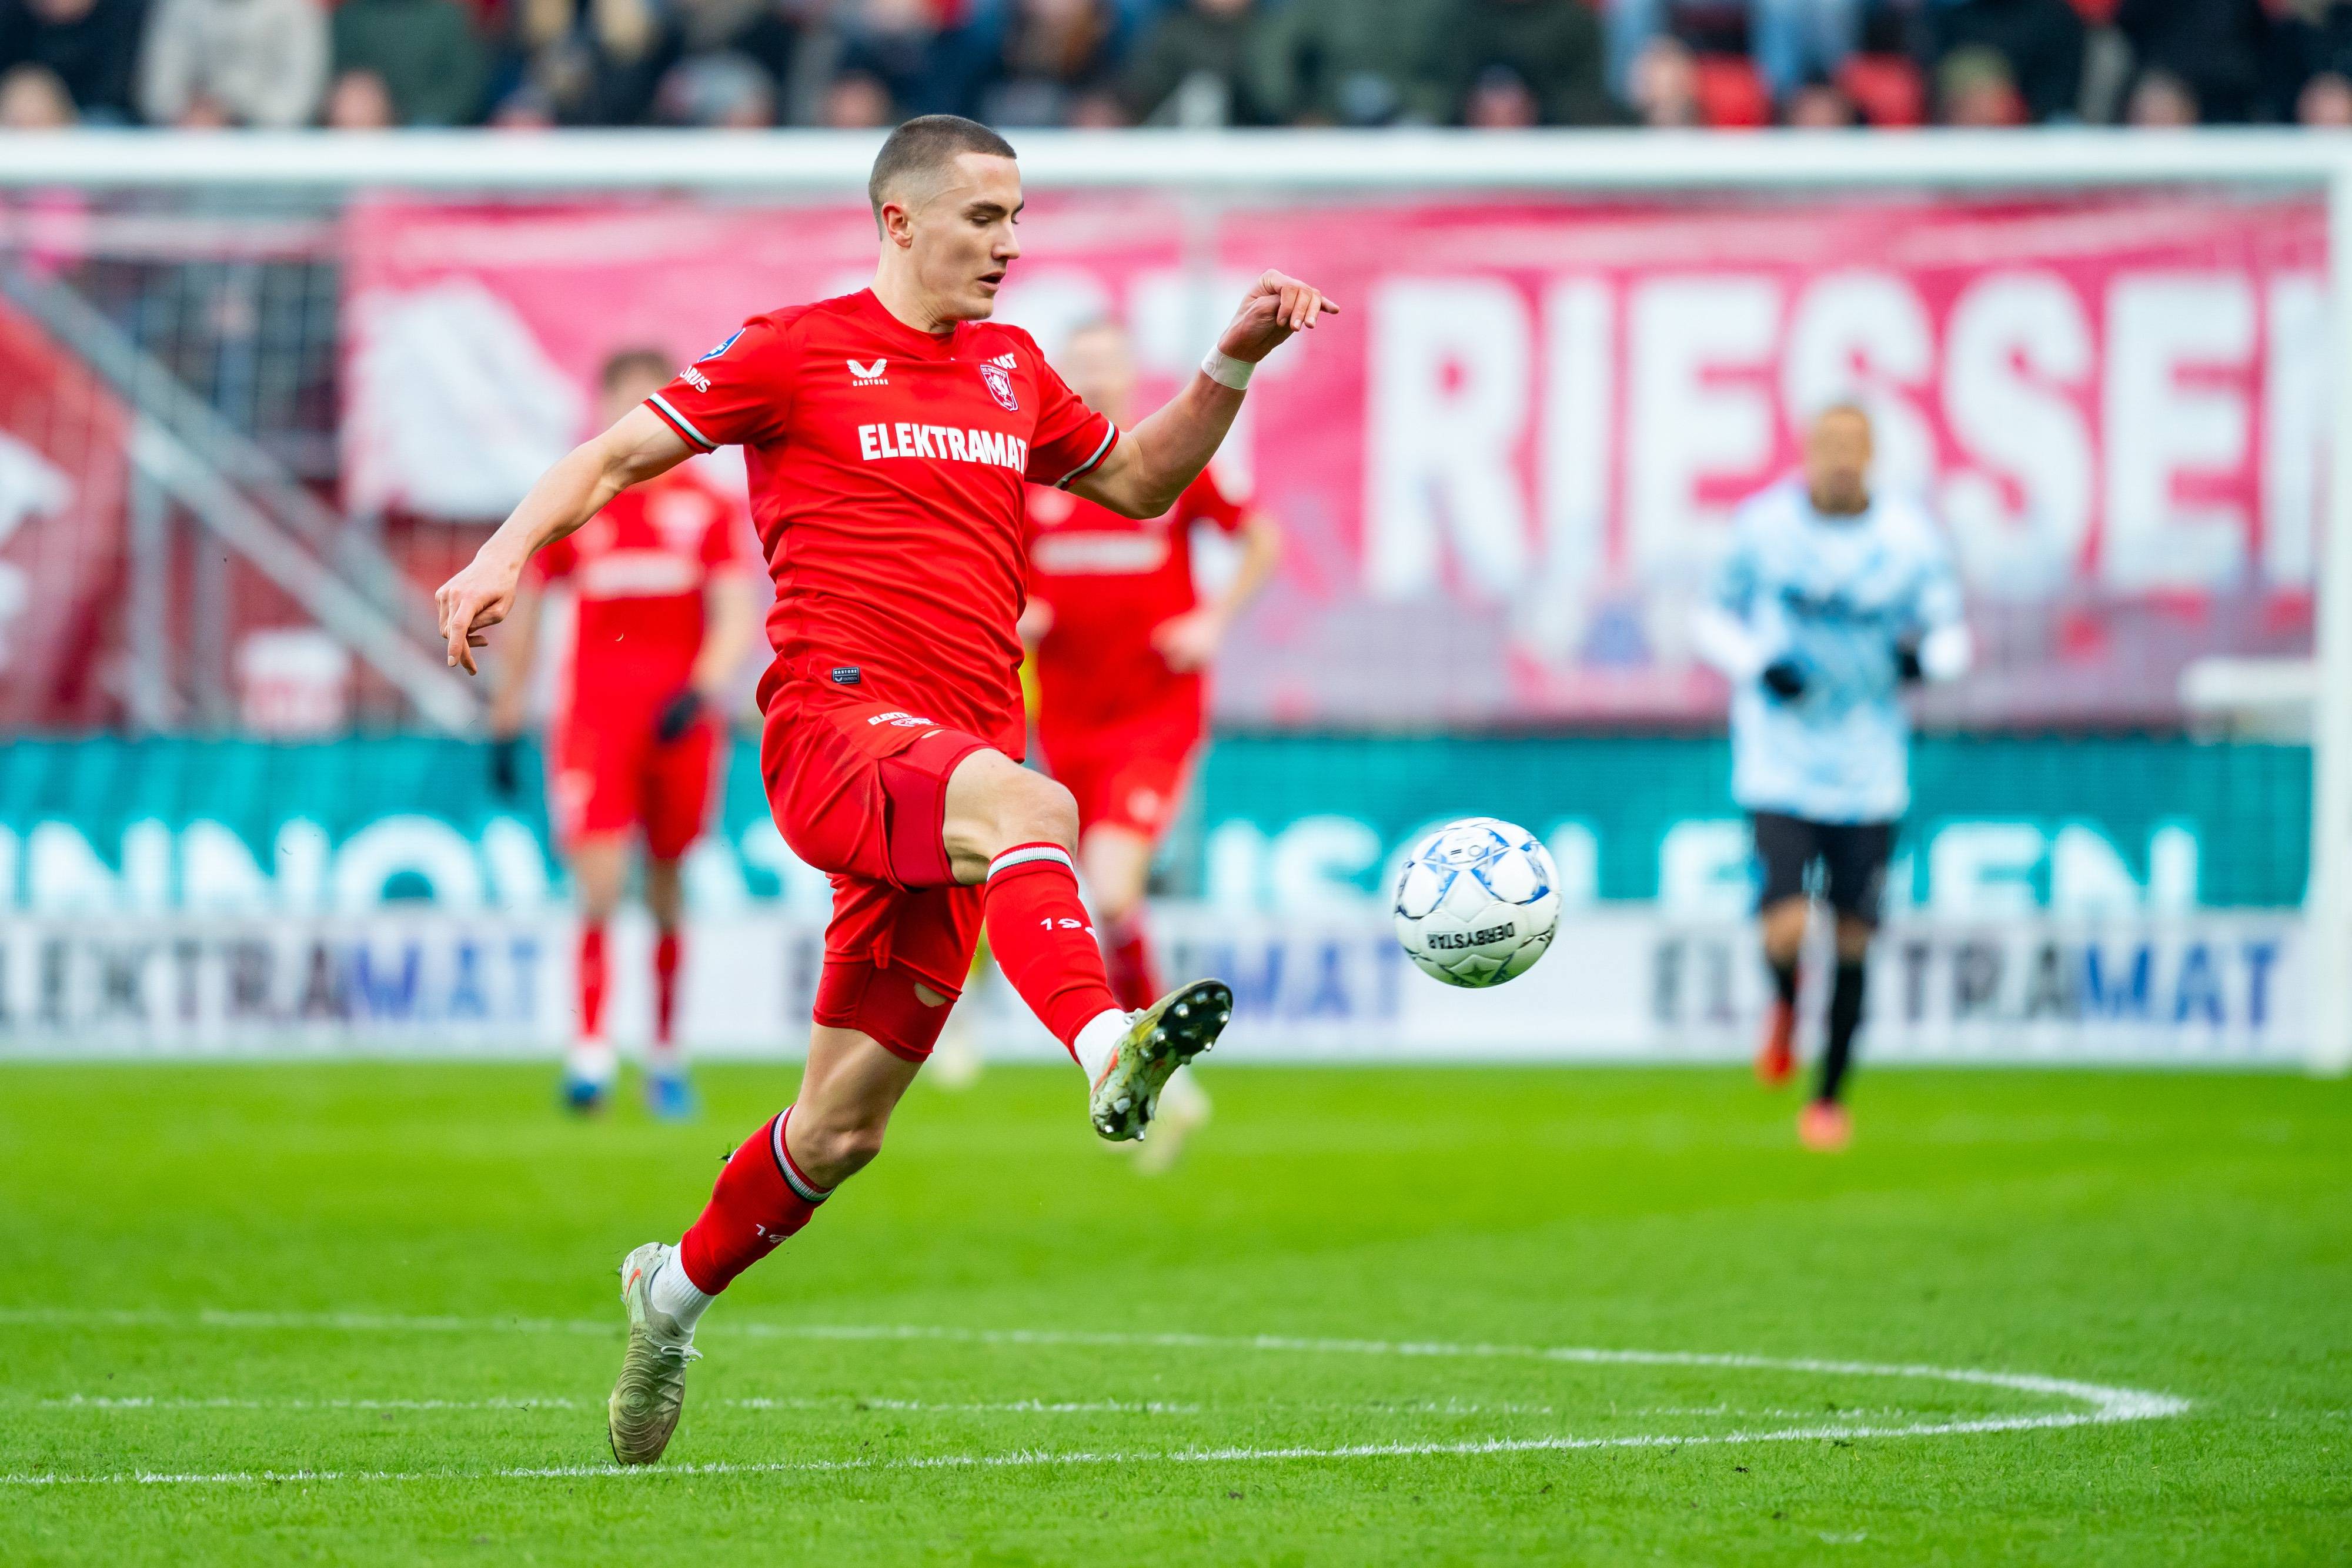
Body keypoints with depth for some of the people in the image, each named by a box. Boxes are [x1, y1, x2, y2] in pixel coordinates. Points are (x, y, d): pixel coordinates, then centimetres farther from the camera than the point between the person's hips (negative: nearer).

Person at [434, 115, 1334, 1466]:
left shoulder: (1012, 369, 20)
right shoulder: (801, 352, 3)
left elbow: (1141, 483, 32)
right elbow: (618, 456, 3)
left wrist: (1235, 363, 19)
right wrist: (508, 552, -14)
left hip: (959, 760, 6)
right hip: (836, 723, -6)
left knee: (844, 1128, 7)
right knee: (1031, 807, -39)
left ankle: (679, 1290, 30)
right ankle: (1108, 1052, -63)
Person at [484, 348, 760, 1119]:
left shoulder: (708, 507, 4)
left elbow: (736, 619, -1)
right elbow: (522, 615, 13)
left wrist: (700, 691, -20)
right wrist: (504, 727, 12)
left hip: (681, 722, 1)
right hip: (594, 715, -1)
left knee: (669, 894, 8)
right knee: (599, 885, -15)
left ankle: (667, 1056, 19)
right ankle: (590, 1050, -17)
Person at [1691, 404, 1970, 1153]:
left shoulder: (1910, 540, -3)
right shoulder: (1764, 526, -4)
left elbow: (1950, 634, 8)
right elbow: (1714, 619, 7)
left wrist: (1924, 656, -16)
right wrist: (1758, 665, -13)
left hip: (1869, 774, 1)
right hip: (1779, 762, -1)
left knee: (1853, 942, 4)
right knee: (1786, 930, -17)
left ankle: (1831, 1095, 24)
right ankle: (1786, 1005, 20)